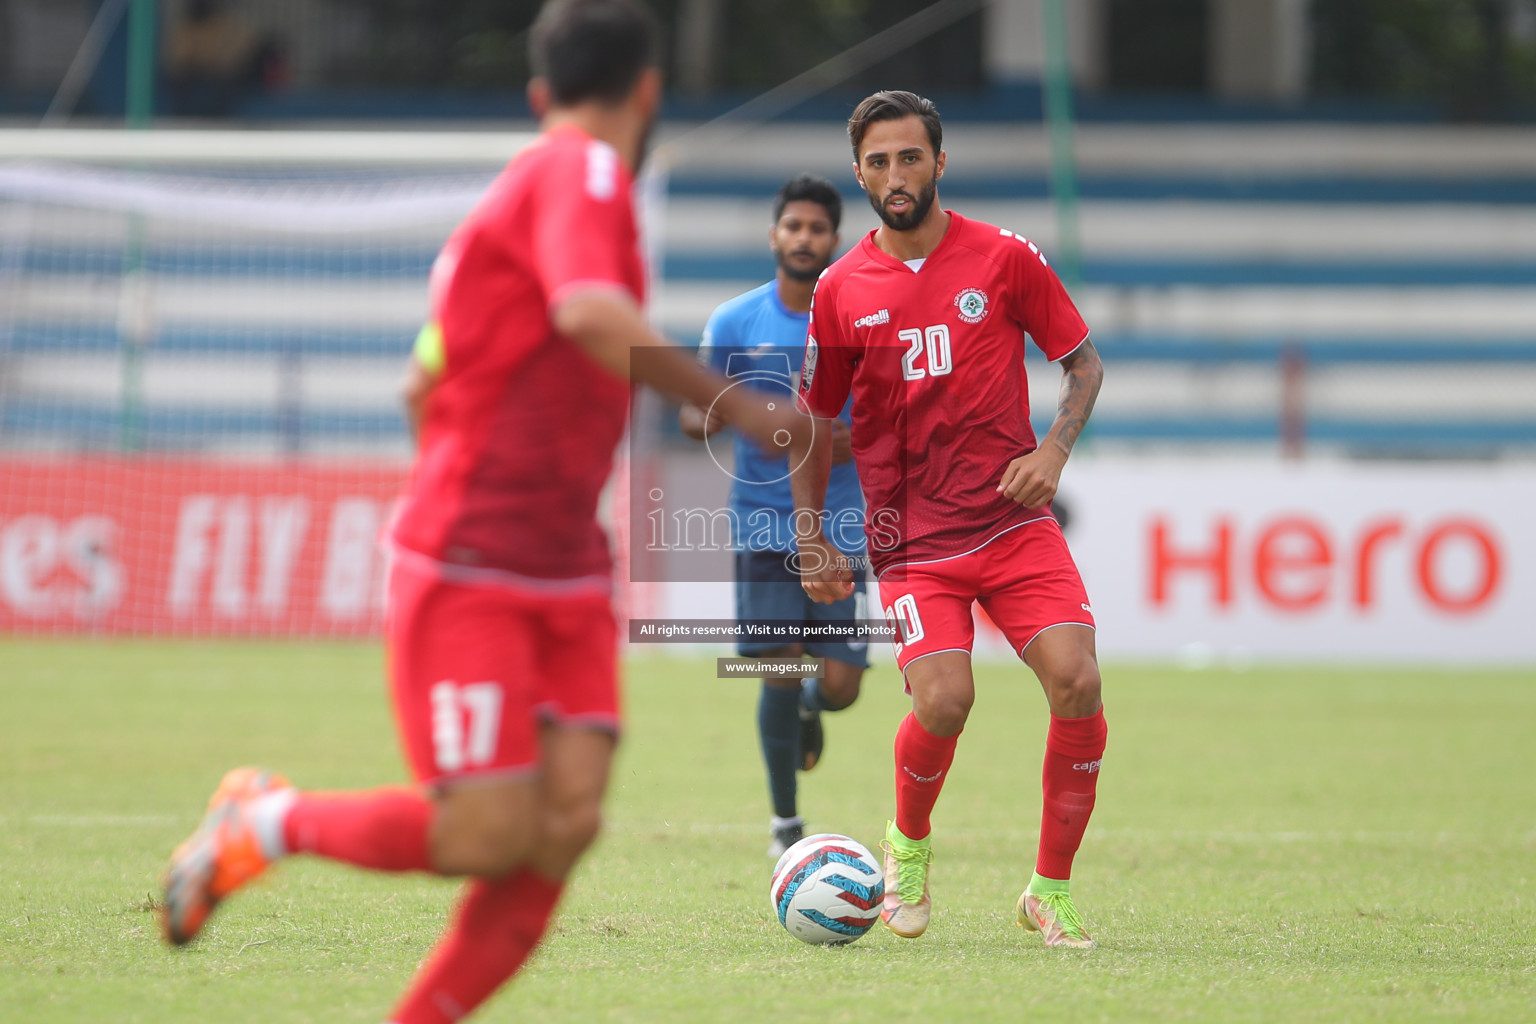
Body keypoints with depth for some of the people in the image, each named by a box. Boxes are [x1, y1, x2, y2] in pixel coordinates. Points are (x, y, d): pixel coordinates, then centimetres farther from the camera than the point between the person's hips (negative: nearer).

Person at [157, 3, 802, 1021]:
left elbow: (426, 382, 25)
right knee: (488, 835, -12)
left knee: (565, 823, -6)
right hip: (466, 571, -9)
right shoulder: (581, 172, -11)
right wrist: (730, 402, -29)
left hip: (564, 575, 9)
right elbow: (589, 315, -33)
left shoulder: (543, 182, 17)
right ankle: (264, 822, 11)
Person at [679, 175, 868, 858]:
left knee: (841, 687, -4)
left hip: (840, 524, 1)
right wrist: (715, 414, -18)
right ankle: (785, 822, 10)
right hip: (762, 520, -1)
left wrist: (860, 438, -15)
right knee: (780, 670, -8)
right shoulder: (733, 323, 2)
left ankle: (810, 706, 36)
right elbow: (691, 416, 7)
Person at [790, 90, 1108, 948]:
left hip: (1015, 521, 1)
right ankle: (909, 846, 12)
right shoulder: (841, 291, 3)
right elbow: (815, 420, 14)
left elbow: (1084, 362, 11)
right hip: (912, 541, -1)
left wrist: (1054, 450, -6)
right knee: (943, 700, -21)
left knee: (1077, 682, -17)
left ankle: (1053, 892, -1)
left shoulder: (1005, 258, 1)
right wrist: (812, 539, 7)